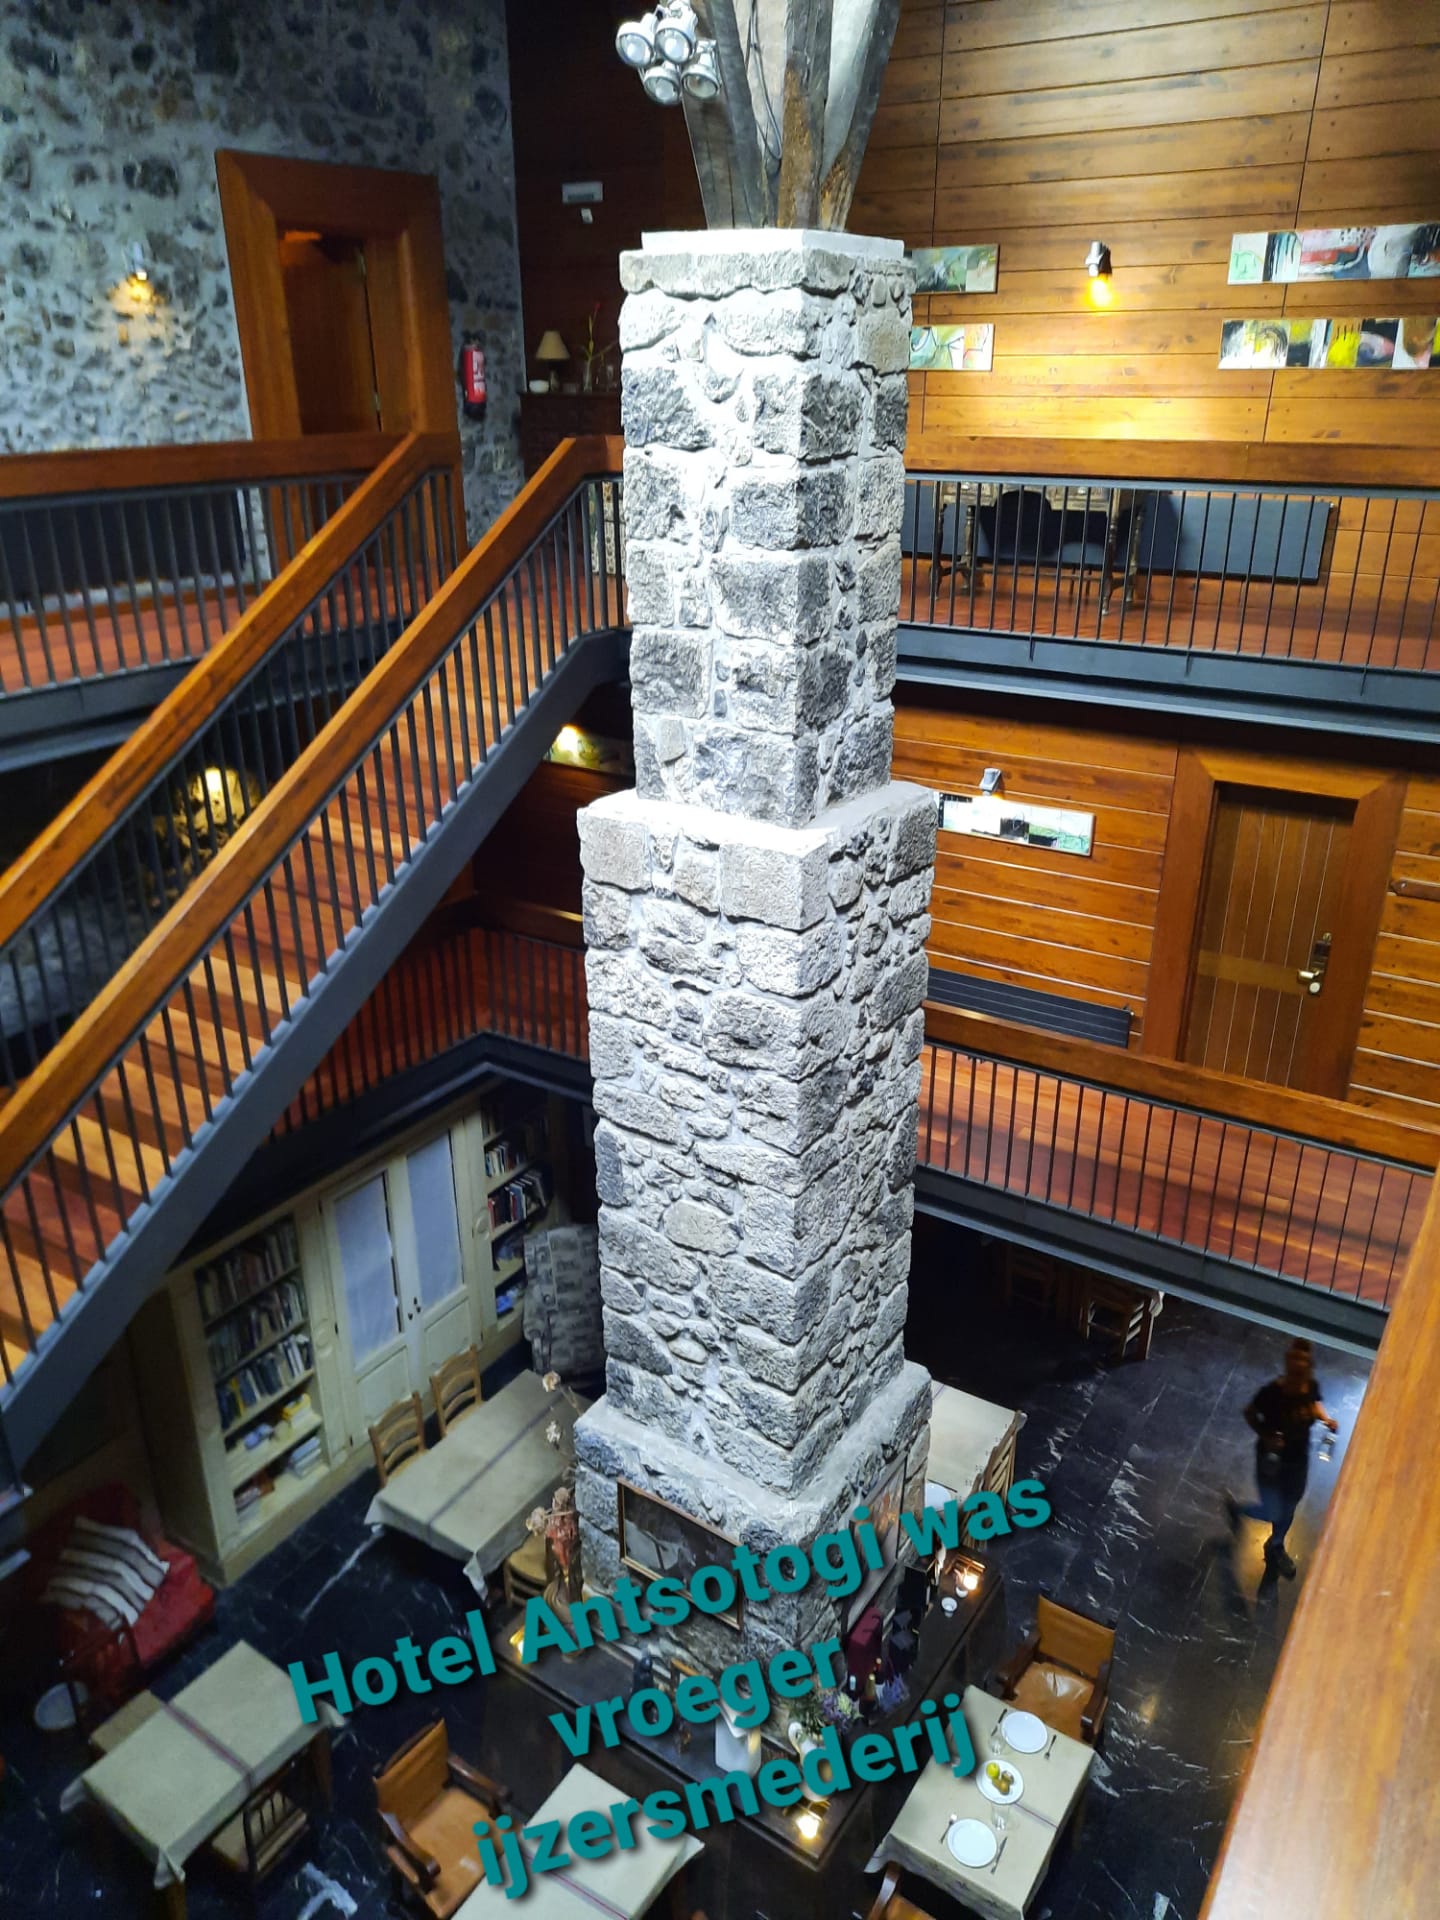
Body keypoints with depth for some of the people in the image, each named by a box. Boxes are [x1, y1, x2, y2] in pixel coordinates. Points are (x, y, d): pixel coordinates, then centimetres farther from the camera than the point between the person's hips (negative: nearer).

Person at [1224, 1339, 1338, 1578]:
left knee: (1289, 1506, 24)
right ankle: (1235, 1507, 36)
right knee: (1273, 1512, 3)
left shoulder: (1311, 1386, -17)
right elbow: (1250, 1413, -15)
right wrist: (1265, 1437, -26)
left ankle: (1276, 1547, 53)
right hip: (1272, 1457, -5)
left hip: (1298, 1458, 5)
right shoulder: (1272, 1392, -32)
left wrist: (1325, 1418, -13)